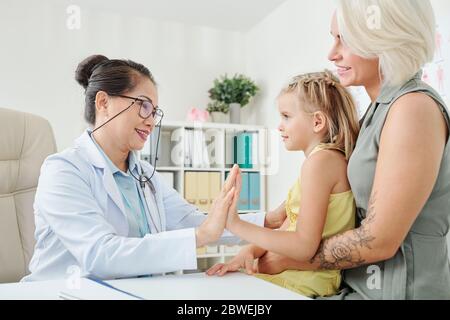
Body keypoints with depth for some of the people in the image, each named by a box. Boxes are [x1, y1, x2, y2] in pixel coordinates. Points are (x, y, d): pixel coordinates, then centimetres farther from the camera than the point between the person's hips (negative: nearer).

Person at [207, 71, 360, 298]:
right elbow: (290, 227, 9)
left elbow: (304, 247, -24)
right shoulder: (330, 157, 13)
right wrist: (249, 252, -3)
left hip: (307, 282, -9)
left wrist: (236, 225, -23)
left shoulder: (320, 159, -18)